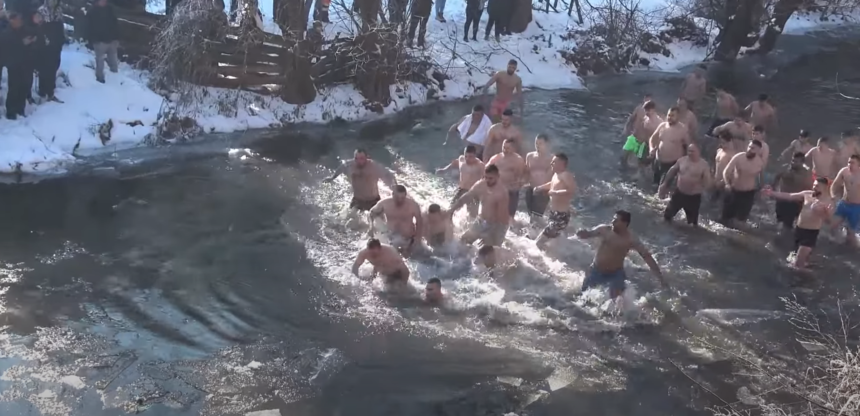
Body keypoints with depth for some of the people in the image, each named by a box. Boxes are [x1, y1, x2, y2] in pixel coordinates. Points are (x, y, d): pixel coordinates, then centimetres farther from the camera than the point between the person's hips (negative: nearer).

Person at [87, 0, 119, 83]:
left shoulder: (110, 9, 7)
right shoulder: (92, 11, -6)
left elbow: (115, 24, 10)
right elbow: (90, 28, -8)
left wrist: (116, 39, 3)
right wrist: (92, 41, -14)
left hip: (111, 40, 4)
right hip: (99, 41, -4)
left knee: (114, 62, 11)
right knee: (100, 61, 2)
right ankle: (100, 79, 10)